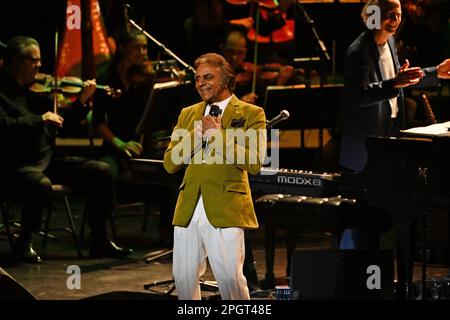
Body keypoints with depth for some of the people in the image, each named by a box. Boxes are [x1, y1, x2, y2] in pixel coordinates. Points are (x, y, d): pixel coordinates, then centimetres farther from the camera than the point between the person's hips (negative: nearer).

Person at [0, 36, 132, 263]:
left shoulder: (34, 91, 14)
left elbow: (61, 125, 18)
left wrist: (82, 101, 7)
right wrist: (40, 119, -24)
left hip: (48, 159, 8)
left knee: (100, 172, -5)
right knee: (41, 184, -39)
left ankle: (99, 242, 1)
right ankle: (24, 242, -14)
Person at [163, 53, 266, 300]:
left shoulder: (251, 114, 2)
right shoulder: (188, 114, 17)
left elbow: (254, 163, -10)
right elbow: (170, 163, 9)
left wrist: (218, 135, -13)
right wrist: (197, 134, -4)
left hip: (225, 210, -5)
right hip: (188, 211, 5)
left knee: (230, 278, -10)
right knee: (183, 278, 6)